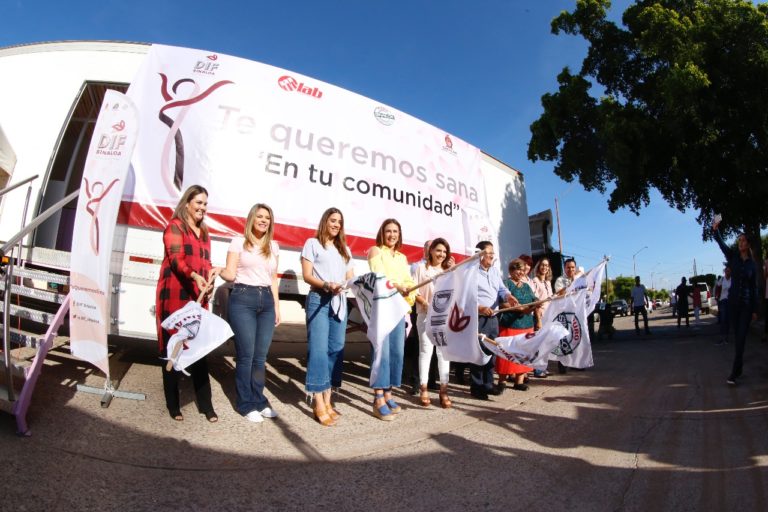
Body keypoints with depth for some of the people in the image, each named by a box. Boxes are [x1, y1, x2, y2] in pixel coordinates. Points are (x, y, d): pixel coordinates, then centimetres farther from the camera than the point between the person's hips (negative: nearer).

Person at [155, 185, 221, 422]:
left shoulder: (204, 233, 20)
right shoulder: (175, 226, -2)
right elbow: (176, 259, -14)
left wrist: (212, 271, 0)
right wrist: (194, 276, -31)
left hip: (198, 297, 6)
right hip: (174, 295, -6)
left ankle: (205, 404, 13)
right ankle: (173, 405, 17)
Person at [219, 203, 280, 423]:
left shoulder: (273, 246, 15)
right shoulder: (239, 242, 3)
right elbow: (230, 274, -2)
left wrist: (276, 306, 16)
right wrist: (219, 271, -24)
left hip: (266, 301, 4)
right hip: (242, 299, -4)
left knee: (261, 355, 7)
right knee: (246, 354, -1)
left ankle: (259, 400, 20)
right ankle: (246, 404, 13)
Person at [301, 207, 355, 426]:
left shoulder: (345, 250, 22)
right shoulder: (312, 244, 6)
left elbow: (351, 278, 16)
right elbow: (307, 276, -3)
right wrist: (325, 285, -19)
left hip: (339, 301, 6)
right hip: (318, 300, -5)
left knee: (336, 350, 4)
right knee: (319, 350, -10)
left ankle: (327, 400, 12)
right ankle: (318, 403, -5)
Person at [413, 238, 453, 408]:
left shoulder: (448, 270, 17)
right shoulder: (422, 267, 5)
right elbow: (414, 291, -2)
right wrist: (425, 304, -14)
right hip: (426, 315, -3)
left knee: (444, 351, 1)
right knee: (426, 350, -1)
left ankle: (444, 390, 5)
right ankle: (423, 388, 8)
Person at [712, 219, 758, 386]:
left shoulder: (752, 264, 2)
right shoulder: (733, 257, 3)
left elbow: (754, 287, 3)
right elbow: (721, 244, -14)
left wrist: (755, 309, 1)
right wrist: (715, 230, -32)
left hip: (747, 303, -1)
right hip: (733, 301, 1)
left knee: (741, 336, -6)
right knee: (737, 335, 9)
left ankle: (734, 372, -9)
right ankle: (739, 367, 19)